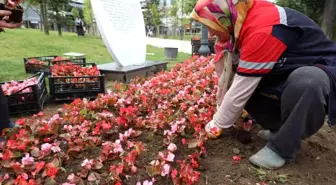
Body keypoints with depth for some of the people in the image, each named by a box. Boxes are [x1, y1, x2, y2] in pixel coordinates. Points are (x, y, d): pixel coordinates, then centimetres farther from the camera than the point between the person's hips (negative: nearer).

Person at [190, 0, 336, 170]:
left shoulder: (262, 30, -32)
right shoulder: (242, 21, -4)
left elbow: (240, 92, -27)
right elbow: (227, 75, 1)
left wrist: (217, 124, -11)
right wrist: (220, 115, 6)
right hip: (290, 76, 8)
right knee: (237, 82, -5)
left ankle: (282, 147, -14)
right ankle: (281, 128, 9)